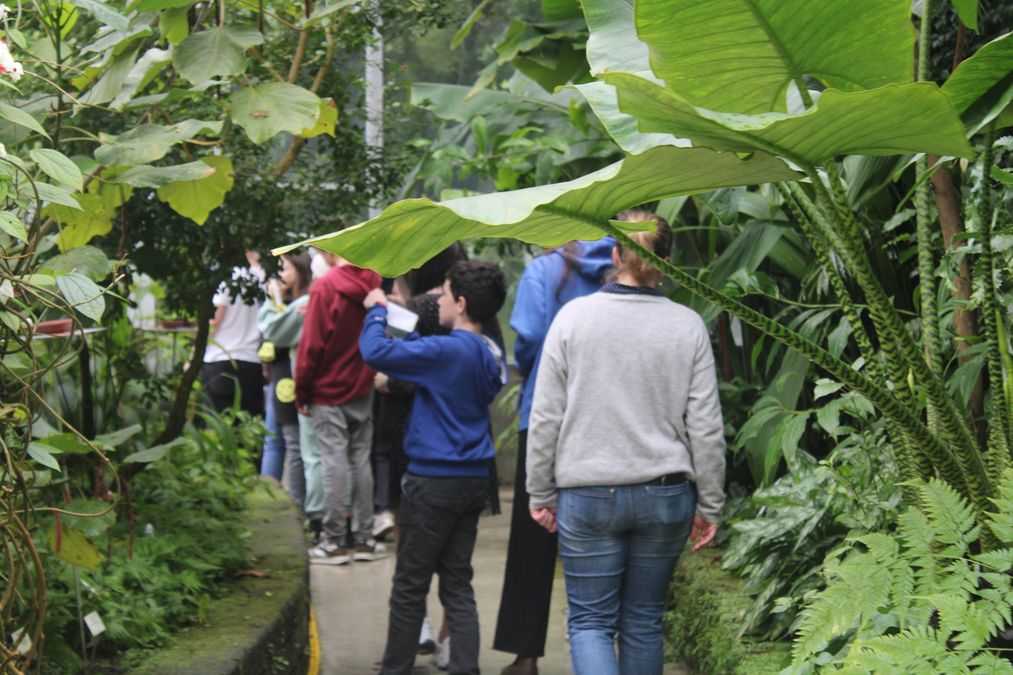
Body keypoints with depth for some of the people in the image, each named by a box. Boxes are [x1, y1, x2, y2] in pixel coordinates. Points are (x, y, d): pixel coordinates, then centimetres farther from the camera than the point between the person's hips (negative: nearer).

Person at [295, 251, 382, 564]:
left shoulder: (325, 287, -15)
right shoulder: (374, 282, -1)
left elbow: (312, 344, -12)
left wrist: (302, 392, -4)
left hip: (329, 391, -4)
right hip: (363, 390, 5)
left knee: (335, 463, -1)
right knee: (361, 461, 10)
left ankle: (334, 541, 3)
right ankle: (364, 538, 13)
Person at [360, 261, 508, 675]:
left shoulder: (447, 350, -18)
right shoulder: (490, 355, 8)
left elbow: (375, 351, -20)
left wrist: (377, 310, -2)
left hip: (435, 481, -7)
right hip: (473, 480, 7)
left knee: (410, 586, 4)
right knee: (458, 583, 10)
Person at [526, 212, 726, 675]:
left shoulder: (573, 316, -5)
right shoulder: (688, 326, -2)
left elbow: (546, 417, -3)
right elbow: (706, 427, -1)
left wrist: (540, 493, 7)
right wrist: (709, 505, 8)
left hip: (587, 496, -2)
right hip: (666, 495, 2)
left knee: (590, 621, 5)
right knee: (644, 622, 15)